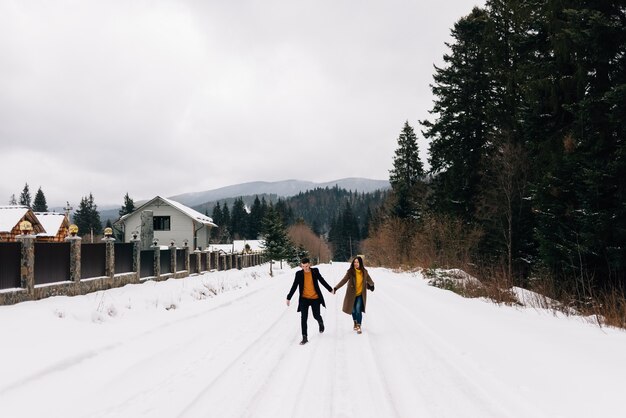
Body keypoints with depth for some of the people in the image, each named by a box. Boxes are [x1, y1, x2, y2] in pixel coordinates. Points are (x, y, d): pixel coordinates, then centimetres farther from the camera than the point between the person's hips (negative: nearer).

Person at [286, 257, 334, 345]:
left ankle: (321, 322, 44)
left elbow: (322, 281, 9)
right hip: (304, 299, 0)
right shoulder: (299, 274, -6)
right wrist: (289, 298, -1)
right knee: (303, 318, -7)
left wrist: (330, 289, 16)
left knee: (316, 316, 8)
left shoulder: (315, 271, -4)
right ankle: (304, 337, 1)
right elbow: (294, 286, -1)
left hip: (315, 298, 0)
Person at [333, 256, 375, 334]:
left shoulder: (364, 272, -3)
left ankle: (359, 326, 2)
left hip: (360, 295, 0)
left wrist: (371, 285, 0)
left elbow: (369, 280, 14)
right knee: (353, 310, 12)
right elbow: (344, 280, -17)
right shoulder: (350, 271, -11)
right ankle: (355, 322, 40)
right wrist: (336, 288, -26)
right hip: (352, 294, 0)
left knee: (358, 310, -11)